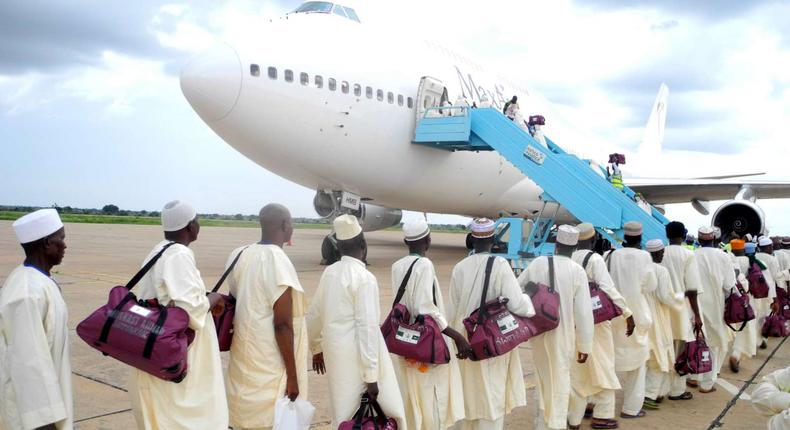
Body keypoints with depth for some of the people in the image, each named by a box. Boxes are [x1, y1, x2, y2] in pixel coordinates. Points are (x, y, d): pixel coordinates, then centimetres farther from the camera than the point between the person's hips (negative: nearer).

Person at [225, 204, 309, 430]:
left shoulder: (239, 255, 4)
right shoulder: (277, 260, -18)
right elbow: (282, 324, -19)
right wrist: (292, 376, -14)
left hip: (243, 359, 8)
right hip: (269, 367, -7)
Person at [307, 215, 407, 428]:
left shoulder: (330, 272, 5)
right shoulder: (365, 278, -15)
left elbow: (314, 314, 13)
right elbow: (367, 327, -19)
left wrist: (316, 348, 28)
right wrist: (371, 376, -16)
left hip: (334, 351, 7)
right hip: (356, 357, -7)